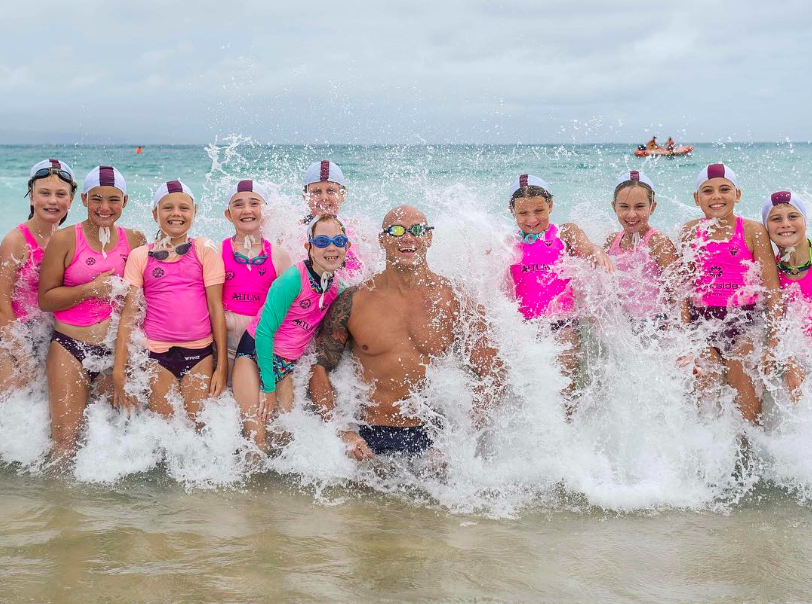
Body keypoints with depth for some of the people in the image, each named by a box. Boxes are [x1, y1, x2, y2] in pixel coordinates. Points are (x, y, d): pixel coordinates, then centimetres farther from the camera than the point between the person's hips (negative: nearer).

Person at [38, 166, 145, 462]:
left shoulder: (135, 240, 6)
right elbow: (45, 299, -3)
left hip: (116, 349, 3)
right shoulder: (65, 240, -3)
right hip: (70, 347, -3)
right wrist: (92, 288, -13)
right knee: (66, 439, -7)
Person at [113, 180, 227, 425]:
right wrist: (119, 370, -2)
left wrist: (222, 365, -2)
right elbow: (128, 315, 3)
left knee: (200, 429, 0)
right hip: (157, 355, 0)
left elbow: (216, 308, 2)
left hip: (200, 353, 0)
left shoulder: (205, 249, 4)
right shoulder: (140, 256, 5)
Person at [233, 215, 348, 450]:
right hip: (254, 354, -6)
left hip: (287, 366, 6)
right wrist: (268, 388, -15)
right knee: (258, 439, -13)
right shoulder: (293, 279, -21)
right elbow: (264, 332, -19)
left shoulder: (338, 288, -1)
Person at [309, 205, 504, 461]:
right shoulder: (353, 301, 0)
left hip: (432, 437, 0)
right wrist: (341, 433, -7)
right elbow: (319, 366, 4)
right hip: (370, 441, 0)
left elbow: (492, 372, 3)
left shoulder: (454, 300, 1)